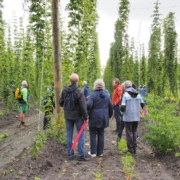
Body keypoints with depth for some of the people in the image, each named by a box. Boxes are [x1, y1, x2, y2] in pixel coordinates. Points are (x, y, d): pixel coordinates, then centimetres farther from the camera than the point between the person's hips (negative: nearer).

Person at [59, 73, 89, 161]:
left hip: (68, 116, 4)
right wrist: (85, 117, -7)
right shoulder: (79, 92, -19)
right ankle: (81, 155, 8)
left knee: (69, 134, 11)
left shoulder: (64, 90, -4)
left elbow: (61, 102, 6)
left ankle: (70, 154, 18)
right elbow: (83, 107, -18)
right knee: (81, 134, 7)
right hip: (78, 116, -4)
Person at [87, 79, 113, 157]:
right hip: (103, 118, 5)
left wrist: (87, 114, -7)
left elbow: (89, 105, -23)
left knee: (93, 135, 6)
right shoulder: (106, 95, 6)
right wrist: (109, 115, 21)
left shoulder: (93, 95, -12)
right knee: (101, 135, 13)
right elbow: (111, 106, 10)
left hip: (94, 118, -5)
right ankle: (100, 152, 20)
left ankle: (93, 152, 11)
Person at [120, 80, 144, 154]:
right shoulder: (138, 94, 4)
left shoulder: (125, 94, -11)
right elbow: (142, 104, 7)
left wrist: (121, 109, 5)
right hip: (136, 117, 5)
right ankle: (134, 148, 20)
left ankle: (130, 149, 10)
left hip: (128, 117, -5)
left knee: (129, 133, 6)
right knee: (134, 132, 16)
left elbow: (123, 107, -17)